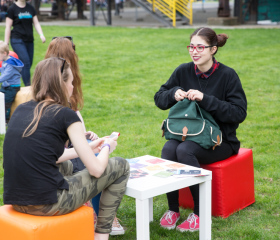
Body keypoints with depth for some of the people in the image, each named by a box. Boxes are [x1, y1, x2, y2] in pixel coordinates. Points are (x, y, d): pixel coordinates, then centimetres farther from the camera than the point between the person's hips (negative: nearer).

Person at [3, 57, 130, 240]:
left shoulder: (21, 110, 10)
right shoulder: (66, 115, -9)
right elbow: (96, 169, -5)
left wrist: (88, 147, 27)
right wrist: (107, 147, 16)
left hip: (15, 201, 8)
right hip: (48, 203, -7)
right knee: (120, 166, 10)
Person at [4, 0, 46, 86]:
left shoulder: (30, 8, 12)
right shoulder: (12, 9, 0)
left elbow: (36, 23, 11)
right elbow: (8, 27, 0)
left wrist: (41, 35, -7)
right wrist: (6, 44, -3)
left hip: (29, 40, 5)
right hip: (17, 40, -5)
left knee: (29, 64, 4)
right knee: (26, 62, -17)